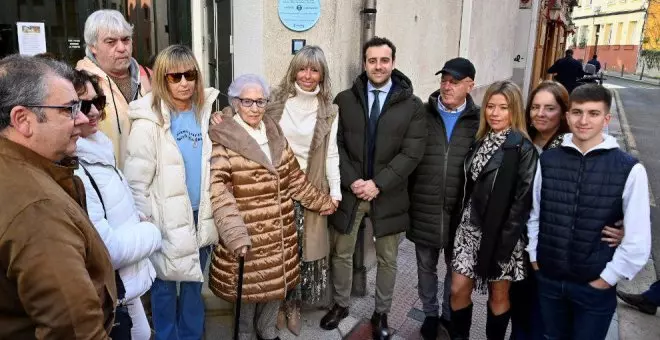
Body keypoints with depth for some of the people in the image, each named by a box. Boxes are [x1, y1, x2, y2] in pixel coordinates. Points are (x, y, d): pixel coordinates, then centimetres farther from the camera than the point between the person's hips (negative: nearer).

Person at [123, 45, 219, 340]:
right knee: (164, 285, 9)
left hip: (201, 215, 5)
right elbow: (136, 180, -11)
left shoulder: (206, 113, 4)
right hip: (167, 219, -4)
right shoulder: (149, 121, -11)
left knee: (194, 283, 19)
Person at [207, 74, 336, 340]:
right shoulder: (222, 139, -12)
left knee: (277, 284, 17)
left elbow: (294, 178, 17)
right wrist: (234, 232, -31)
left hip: (280, 232, 6)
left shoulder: (274, 134, 9)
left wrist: (321, 201, 20)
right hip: (246, 233, -5)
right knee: (248, 288, 9)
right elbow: (217, 191, -21)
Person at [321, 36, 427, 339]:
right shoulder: (344, 100, 2)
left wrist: (378, 184, -17)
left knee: (387, 259, 13)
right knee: (341, 253, 14)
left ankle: (381, 312, 33)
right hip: (349, 190, 1)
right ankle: (340, 305, 36)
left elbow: (412, 152, -10)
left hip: (389, 195, -1)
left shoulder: (412, 105, -3)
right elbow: (336, 145, -1)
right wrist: (351, 181, -14)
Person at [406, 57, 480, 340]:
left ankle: (449, 314, 39)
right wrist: (406, 198, -3)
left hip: (460, 211, 0)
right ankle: (430, 314, 37)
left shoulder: (478, 120, -3)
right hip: (424, 209, 1)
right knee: (426, 266, 16)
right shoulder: (422, 114, -1)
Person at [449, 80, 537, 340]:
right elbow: (468, 188, 9)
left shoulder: (523, 149, -11)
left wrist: (505, 242, -18)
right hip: (470, 228, 5)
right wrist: (458, 221, 4)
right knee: (458, 290, 8)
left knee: (498, 295, 12)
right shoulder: (479, 141, 6)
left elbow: (523, 199, -15)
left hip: (501, 234, -5)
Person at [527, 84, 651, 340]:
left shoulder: (630, 169, -11)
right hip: (548, 279, 3)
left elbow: (638, 240, -9)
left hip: (595, 286, -2)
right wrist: (534, 258, 6)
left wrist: (607, 279, -7)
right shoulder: (547, 160, -3)